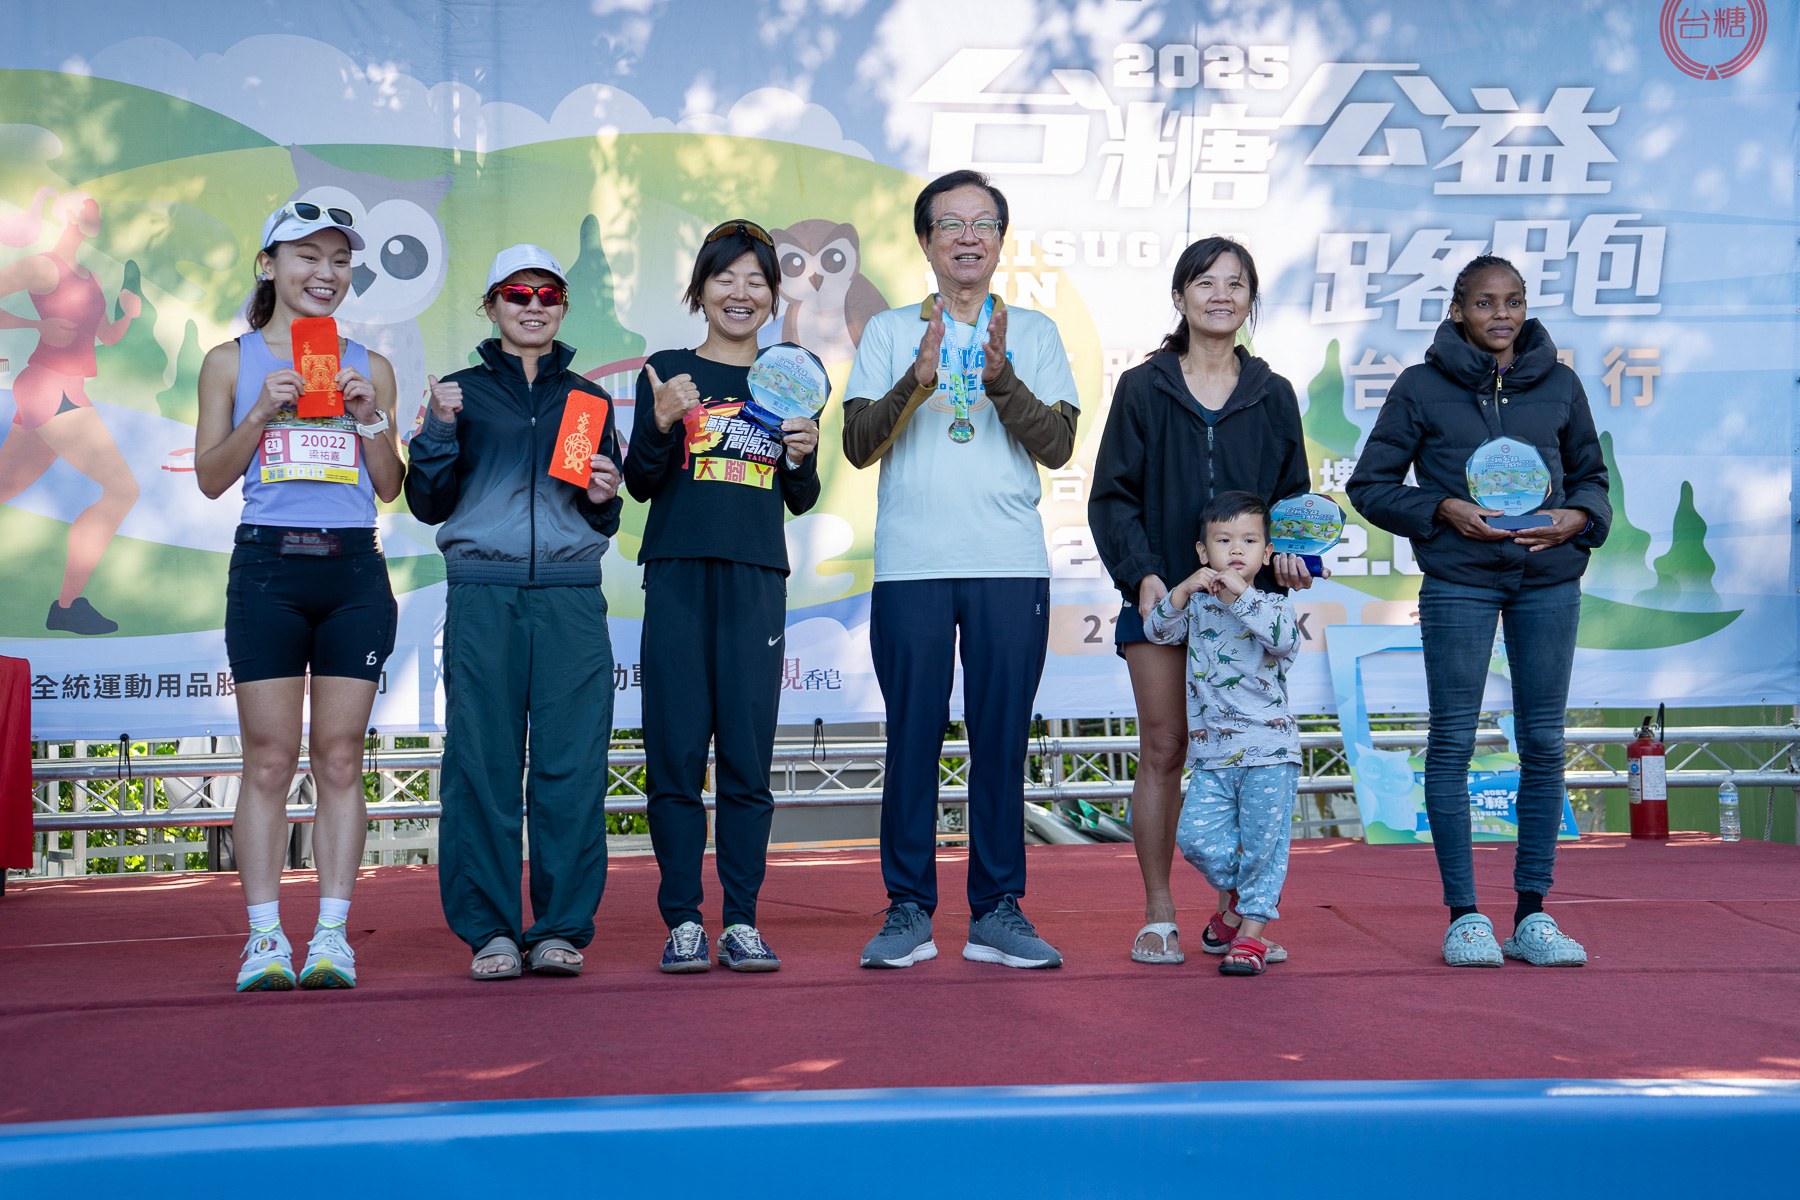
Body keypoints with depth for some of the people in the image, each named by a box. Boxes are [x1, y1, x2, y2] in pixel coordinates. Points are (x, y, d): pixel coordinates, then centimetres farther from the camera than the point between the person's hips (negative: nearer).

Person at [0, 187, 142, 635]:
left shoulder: (88, 275, 19)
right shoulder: (43, 266, -6)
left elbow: (106, 337, 24)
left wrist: (128, 312, 4)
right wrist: (38, 326, -13)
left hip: (66, 392, 9)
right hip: (49, 387, -9)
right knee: (121, 489, -12)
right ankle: (68, 606, -11)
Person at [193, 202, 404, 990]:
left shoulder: (368, 368, 13)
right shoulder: (232, 361, 9)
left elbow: (390, 487, 12)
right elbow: (210, 477, 4)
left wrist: (371, 418, -4)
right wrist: (265, 410, -8)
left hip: (354, 570, 2)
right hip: (268, 567, -1)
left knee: (340, 759, 2)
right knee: (269, 759, -2)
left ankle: (332, 933, 5)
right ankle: (265, 936, 4)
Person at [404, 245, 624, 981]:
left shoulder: (588, 399, 18)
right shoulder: (462, 392, 12)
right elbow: (428, 505, 8)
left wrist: (603, 496, -3)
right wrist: (438, 430, -5)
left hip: (571, 596, 1)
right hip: (482, 595, -1)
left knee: (571, 766, -3)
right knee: (481, 763, -3)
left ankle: (561, 928, 4)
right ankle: (488, 931, 5)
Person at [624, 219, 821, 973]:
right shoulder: (667, 372, 8)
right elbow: (640, 484, 3)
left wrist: (803, 456, -3)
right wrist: (663, 422, -14)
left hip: (756, 579, 2)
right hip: (678, 572, -1)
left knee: (748, 755, 0)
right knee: (676, 752, -3)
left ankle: (742, 920, 7)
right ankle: (682, 922, 5)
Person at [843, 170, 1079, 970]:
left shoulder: (1034, 333, 13)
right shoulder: (890, 332, 12)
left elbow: (1059, 444, 1)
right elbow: (858, 444, 1)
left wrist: (1001, 378, -14)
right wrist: (917, 380, -14)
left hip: (1011, 566, 1)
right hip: (910, 566, 0)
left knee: (1002, 739, 2)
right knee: (913, 738, 0)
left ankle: (997, 911, 9)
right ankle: (908, 910, 9)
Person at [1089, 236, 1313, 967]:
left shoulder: (1273, 397, 12)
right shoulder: (1143, 389, 5)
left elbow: (1295, 494, 17)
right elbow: (1111, 495, 3)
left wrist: (1292, 553, -4)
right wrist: (1140, 572, -12)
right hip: (1160, 596, -2)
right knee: (1164, 751, 0)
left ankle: (1233, 912, 11)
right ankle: (1158, 914, 10)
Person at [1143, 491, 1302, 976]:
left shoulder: (1273, 605, 1)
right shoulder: (1196, 604, 10)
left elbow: (1286, 640, -19)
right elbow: (1156, 630, -1)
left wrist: (1241, 595, -23)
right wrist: (1184, 590, -14)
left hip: (1269, 751, -2)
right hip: (1211, 753, 2)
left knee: (1264, 841, -3)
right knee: (1196, 836, -7)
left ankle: (1251, 929, 10)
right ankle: (1240, 891, 21)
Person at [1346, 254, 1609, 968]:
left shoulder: (1559, 385, 9)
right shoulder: (1421, 387, 1)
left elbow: (1591, 473, 19)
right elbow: (1370, 483, 3)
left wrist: (1578, 517, -3)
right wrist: (1444, 509, -12)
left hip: (1549, 580, 3)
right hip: (1458, 581, -3)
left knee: (1543, 743, 4)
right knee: (1453, 741, -3)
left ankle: (1532, 916, 14)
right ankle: (1464, 916, 6)